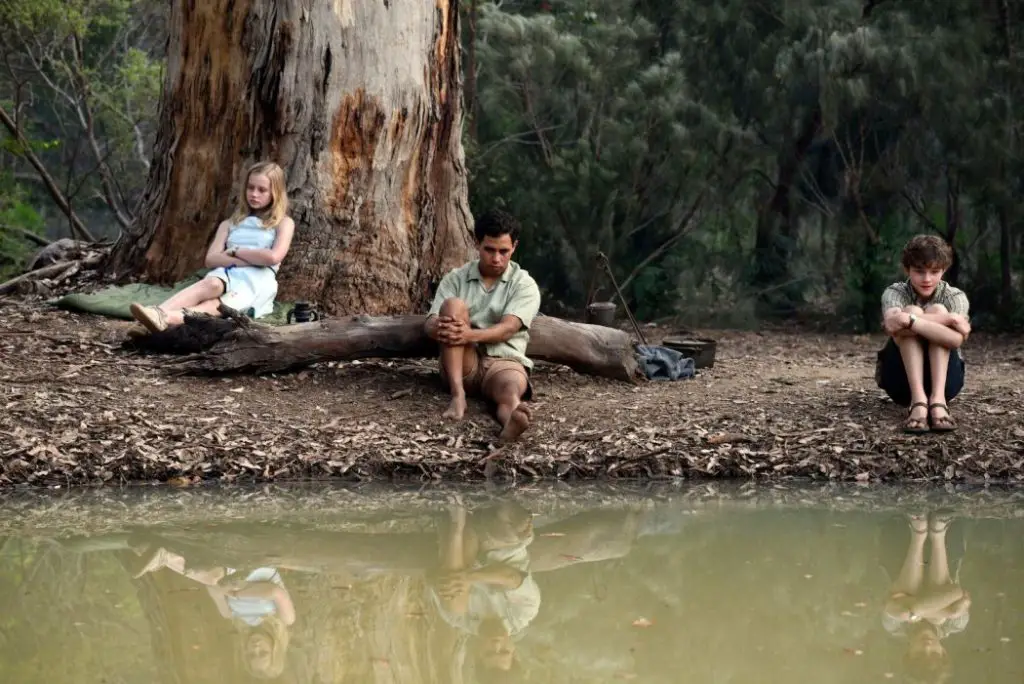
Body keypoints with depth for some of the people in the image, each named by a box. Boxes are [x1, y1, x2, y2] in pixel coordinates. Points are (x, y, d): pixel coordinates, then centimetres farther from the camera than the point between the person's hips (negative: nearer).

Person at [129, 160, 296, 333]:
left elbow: (273, 257, -7)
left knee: (221, 304, -37)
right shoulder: (230, 224, 26)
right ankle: (159, 313, -67)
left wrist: (235, 251, 4)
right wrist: (252, 259, -5)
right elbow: (211, 259, 8)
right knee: (212, 284, -37)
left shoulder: (283, 223, 14)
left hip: (256, 282, -3)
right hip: (227, 274, 3)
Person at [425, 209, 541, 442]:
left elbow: (508, 328, -13)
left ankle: (512, 421, -77)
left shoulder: (525, 285, 3)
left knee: (512, 389, -38)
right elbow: (430, 324, -1)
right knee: (454, 305, -23)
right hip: (464, 363, 2)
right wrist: (439, 328, -28)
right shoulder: (455, 279, 10)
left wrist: (470, 335, -34)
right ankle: (458, 394, -34)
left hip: (504, 362, -2)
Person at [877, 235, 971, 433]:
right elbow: (892, 323, -34)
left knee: (937, 310, -22)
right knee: (912, 310, -24)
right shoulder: (895, 293, -8)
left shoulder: (955, 297, -8)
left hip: (943, 380, 0)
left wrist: (909, 321, -39)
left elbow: (955, 339, -30)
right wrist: (948, 319, -37)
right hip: (902, 380, 0)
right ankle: (918, 401, -39)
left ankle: (938, 399, -36)